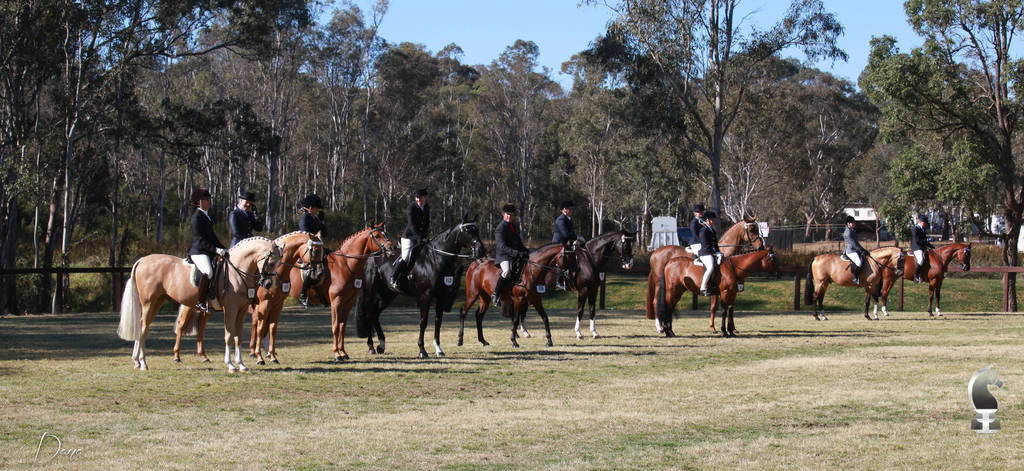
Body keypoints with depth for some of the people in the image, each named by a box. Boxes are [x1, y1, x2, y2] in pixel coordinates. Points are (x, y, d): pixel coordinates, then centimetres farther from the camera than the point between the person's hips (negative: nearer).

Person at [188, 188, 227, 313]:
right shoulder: (197, 216, -8)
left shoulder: (206, 216, 21)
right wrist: (215, 249, -20)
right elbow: (200, 238, -15)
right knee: (208, 272, -32)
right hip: (199, 252, -10)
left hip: (209, 251, 10)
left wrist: (223, 248, 17)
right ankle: (200, 303, -31)